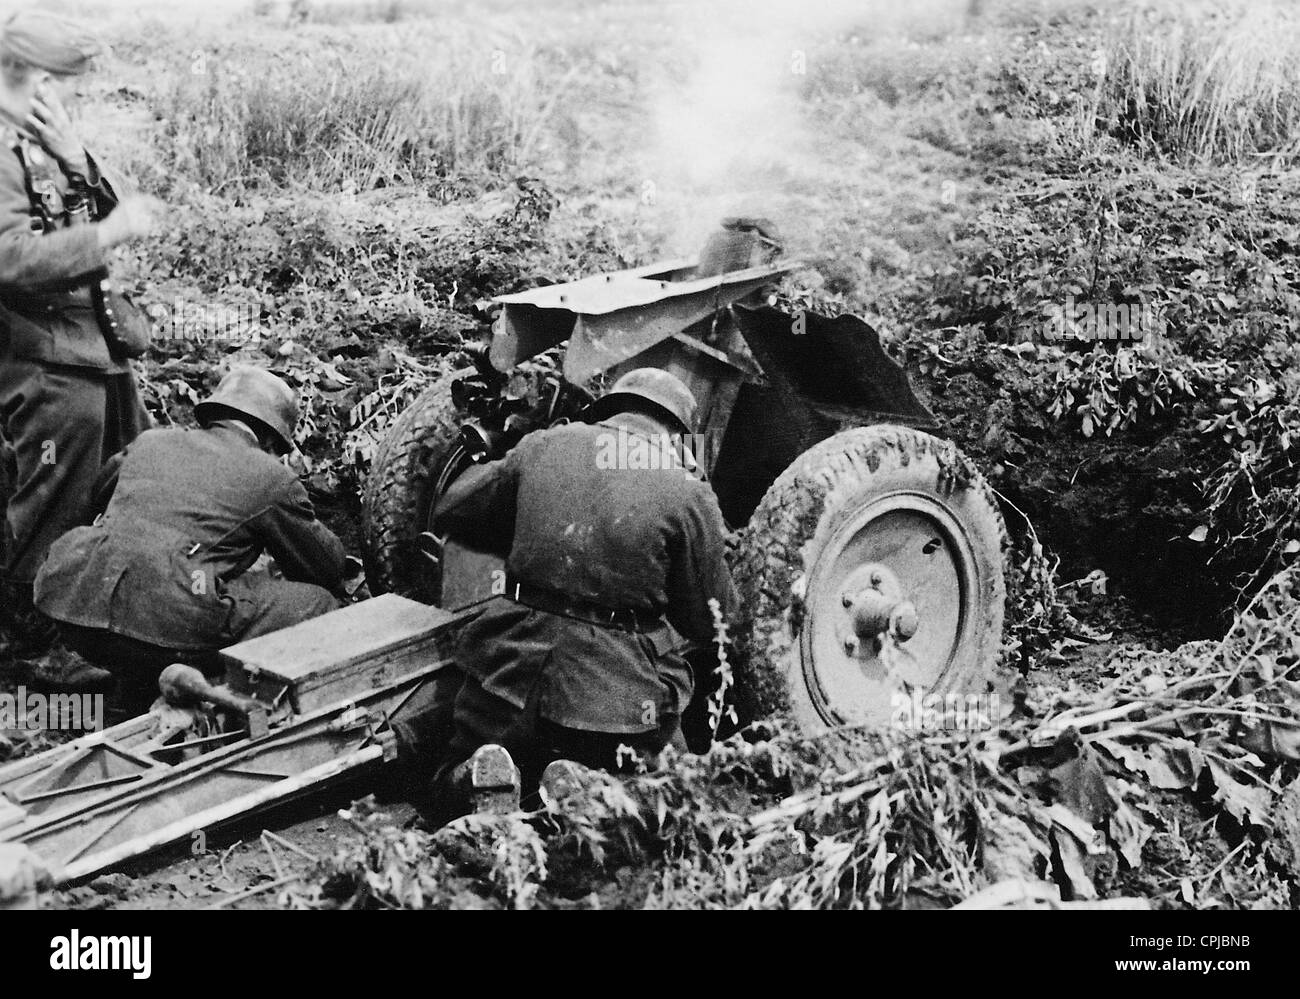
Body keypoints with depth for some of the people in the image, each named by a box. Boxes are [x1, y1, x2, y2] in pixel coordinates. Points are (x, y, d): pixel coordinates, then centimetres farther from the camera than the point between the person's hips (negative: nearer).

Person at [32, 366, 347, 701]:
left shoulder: (150, 441, 23)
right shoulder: (272, 477, 9)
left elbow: (100, 490, 45)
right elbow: (331, 570, 20)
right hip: (170, 630, -5)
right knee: (318, 604, 8)